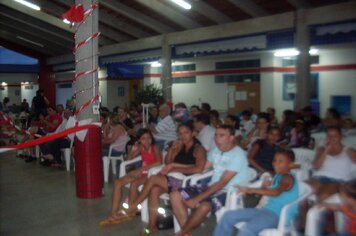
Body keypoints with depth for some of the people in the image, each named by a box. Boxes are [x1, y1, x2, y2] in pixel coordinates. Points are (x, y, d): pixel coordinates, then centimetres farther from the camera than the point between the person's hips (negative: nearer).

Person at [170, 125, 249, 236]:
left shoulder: (238, 155, -17)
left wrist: (197, 199, -23)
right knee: (175, 195, -6)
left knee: (204, 207, -36)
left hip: (228, 193, -8)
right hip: (211, 187, 8)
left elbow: (222, 183, -21)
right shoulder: (216, 150, 8)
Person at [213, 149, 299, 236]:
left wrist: (250, 190, -36)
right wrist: (265, 186, 6)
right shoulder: (277, 176, 17)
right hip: (267, 210, 10)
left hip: (279, 215, -10)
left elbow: (276, 192, -32)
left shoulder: (288, 178, -12)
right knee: (228, 216, 1)